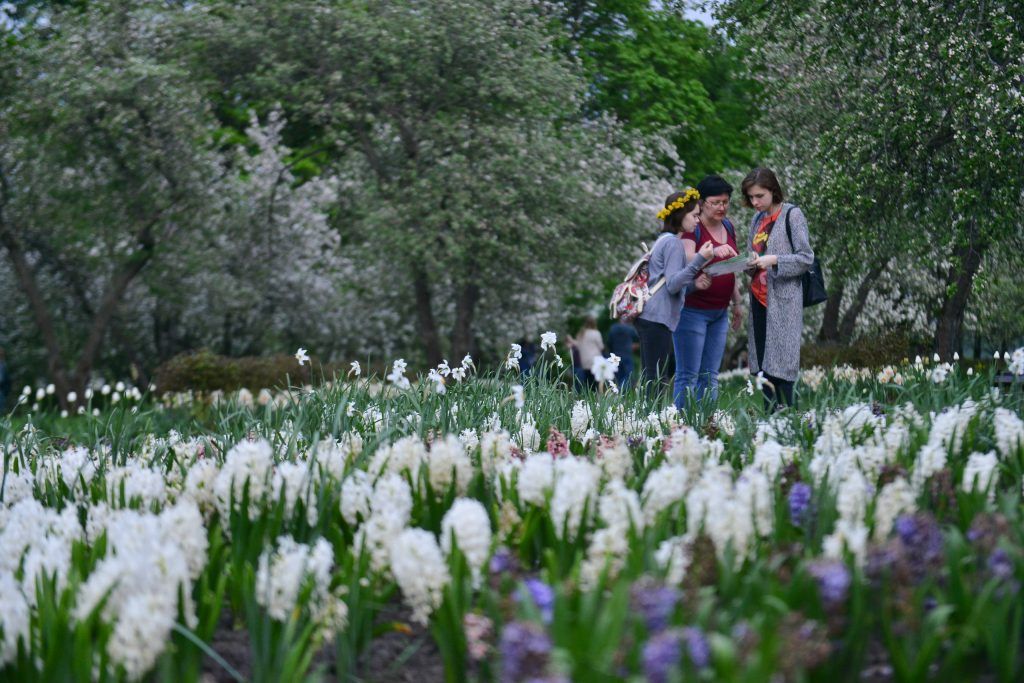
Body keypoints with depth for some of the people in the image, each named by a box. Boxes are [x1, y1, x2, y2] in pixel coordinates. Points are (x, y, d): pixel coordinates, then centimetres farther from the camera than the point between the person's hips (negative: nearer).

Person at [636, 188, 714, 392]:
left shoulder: (664, 240, 21)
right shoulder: (673, 242, -9)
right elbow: (672, 285, -17)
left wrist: (694, 284, 15)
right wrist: (699, 259, -20)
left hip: (649, 317, 10)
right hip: (657, 319, -10)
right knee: (656, 379, -11)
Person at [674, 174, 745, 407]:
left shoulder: (728, 227, 12)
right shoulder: (692, 228, -10)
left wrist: (737, 303, 18)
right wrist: (712, 252, -42)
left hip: (719, 313, 7)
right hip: (692, 310, -7)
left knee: (710, 377, 8)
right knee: (688, 376, -6)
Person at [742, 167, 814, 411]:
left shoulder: (792, 215, -4)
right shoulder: (757, 219, 16)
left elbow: (806, 258, -7)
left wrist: (774, 260, -18)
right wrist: (750, 264, 0)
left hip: (783, 301, -7)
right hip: (760, 299, 7)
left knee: (780, 366, -10)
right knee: (763, 366, 4)